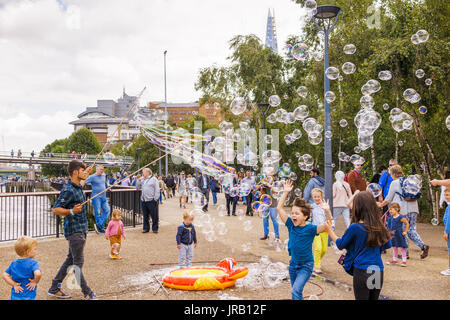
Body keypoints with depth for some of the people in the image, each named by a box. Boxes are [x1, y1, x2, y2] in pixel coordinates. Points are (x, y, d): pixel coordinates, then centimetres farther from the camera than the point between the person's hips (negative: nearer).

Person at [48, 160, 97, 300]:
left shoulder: (78, 186, 11)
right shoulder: (68, 190, -18)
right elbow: (55, 209, -20)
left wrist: (87, 173, 43)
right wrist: (71, 211, -33)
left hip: (81, 228, 10)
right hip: (74, 230, -10)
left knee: (71, 259, 16)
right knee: (78, 262, -3)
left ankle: (54, 288, 25)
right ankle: (87, 293, 4)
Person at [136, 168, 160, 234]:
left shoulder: (154, 179, -2)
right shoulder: (142, 180, 16)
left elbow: (157, 190, -7)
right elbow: (137, 187, 16)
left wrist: (155, 199, -13)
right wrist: (139, 180, 3)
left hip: (151, 200, -6)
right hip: (144, 201, 6)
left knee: (154, 216, 0)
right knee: (145, 216, 11)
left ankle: (155, 228, 10)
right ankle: (145, 228, 20)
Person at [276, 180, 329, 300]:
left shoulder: (310, 229, -16)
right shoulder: (291, 225, -5)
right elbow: (279, 208, -5)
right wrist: (285, 192, -9)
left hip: (306, 265, -5)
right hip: (293, 263, 5)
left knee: (296, 290, -19)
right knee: (296, 291, 17)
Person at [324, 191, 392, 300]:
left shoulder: (354, 228, -14)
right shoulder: (379, 227, 1)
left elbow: (340, 245, 1)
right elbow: (387, 245, 16)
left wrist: (329, 230, 13)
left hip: (361, 271, -4)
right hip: (379, 271, 5)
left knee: (361, 298, 7)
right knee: (374, 298, 17)